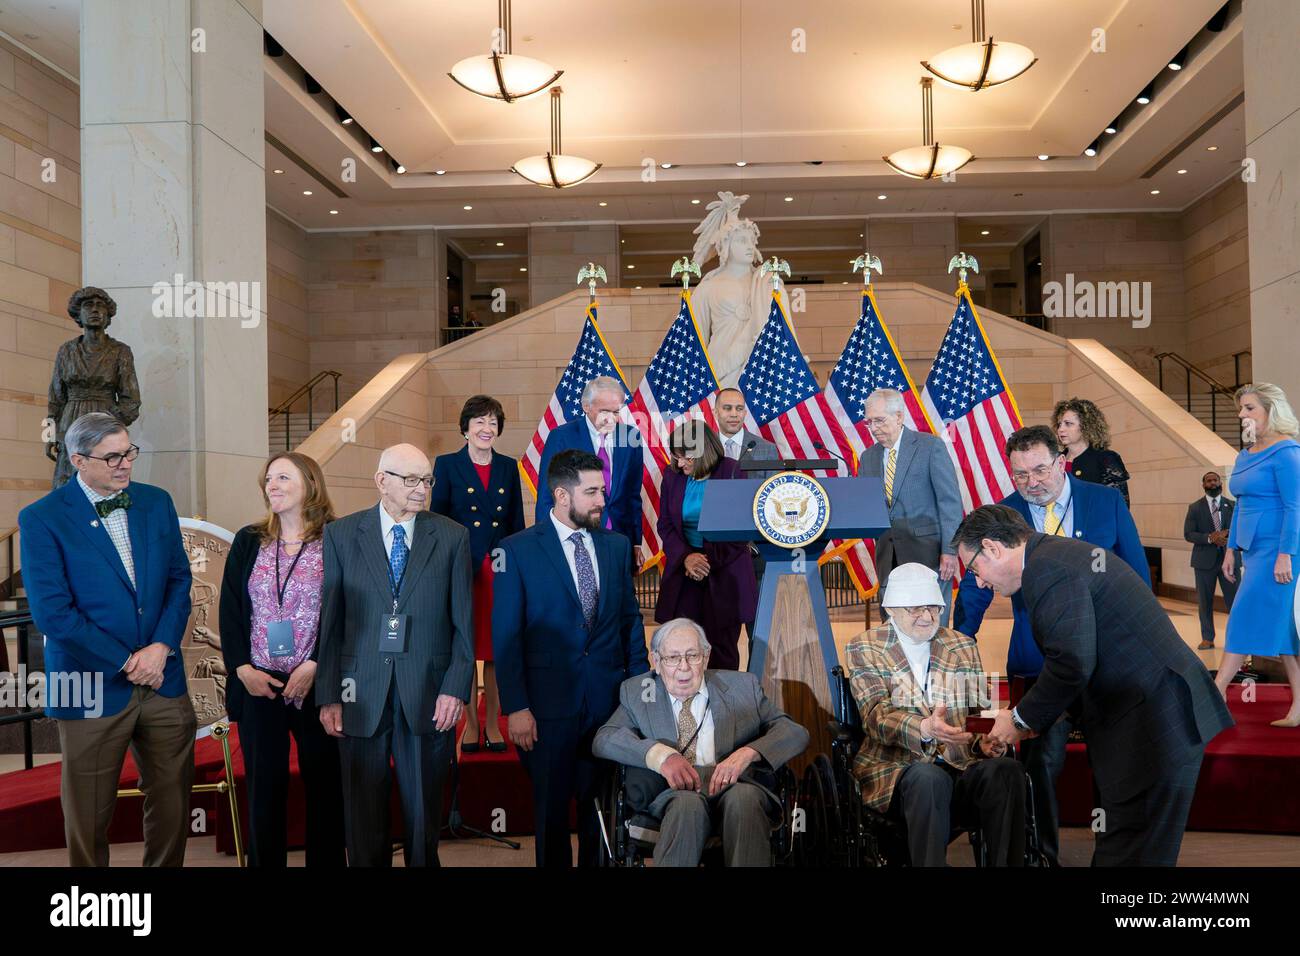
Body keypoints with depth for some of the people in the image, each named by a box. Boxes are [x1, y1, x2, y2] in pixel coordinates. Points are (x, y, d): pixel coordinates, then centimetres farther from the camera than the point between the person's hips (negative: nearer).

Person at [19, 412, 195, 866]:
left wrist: (161, 647, -10)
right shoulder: (41, 518, -8)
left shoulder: (156, 502, 5)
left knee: (172, 804, 13)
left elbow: (179, 579, 5)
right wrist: (125, 663, -13)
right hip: (93, 687, -3)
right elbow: (52, 611, -13)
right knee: (89, 817, 12)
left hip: (163, 679, 4)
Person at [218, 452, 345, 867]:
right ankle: (264, 861, 20)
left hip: (316, 686, -3)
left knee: (324, 783, 6)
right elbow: (229, 610, 6)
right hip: (257, 685, 3)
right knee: (264, 786, 8)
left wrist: (313, 666, -14)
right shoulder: (247, 542, 9)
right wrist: (243, 669, -5)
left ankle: (326, 859, 19)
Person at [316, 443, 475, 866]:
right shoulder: (341, 534, 3)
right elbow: (329, 621, 2)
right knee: (364, 817, 11)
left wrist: (456, 688, -7)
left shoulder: (452, 536, 3)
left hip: (428, 695, 0)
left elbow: (463, 622, 2)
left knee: (424, 815, 9)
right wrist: (328, 695, -2)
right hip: (361, 695, 0)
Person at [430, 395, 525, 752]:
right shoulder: (447, 465, 2)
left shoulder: (508, 467, 9)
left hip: (501, 569, 2)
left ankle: (493, 725, 18)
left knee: (497, 650, 6)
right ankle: (470, 725, 17)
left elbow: (516, 523, 10)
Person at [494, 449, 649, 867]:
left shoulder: (617, 546, 7)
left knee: (601, 805, 12)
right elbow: (506, 636, -7)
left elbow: (631, 621, 11)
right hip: (549, 703, -3)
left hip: (610, 700, 3)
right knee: (552, 808, 11)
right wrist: (515, 707, -11)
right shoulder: (518, 550, -6)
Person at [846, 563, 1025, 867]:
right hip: (896, 768, -3)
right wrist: (924, 728, -32)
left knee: (1007, 770, -28)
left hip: (962, 767, 4)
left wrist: (985, 742, -15)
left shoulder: (964, 647, 16)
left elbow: (979, 711, 11)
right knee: (930, 778, -37)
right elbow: (877, 716, -10)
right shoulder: (864, 650, 3)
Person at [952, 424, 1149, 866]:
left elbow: (1137, 573, 5)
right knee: (1042, 759, 0)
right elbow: (975, 587, -1)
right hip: (1041, 660, -1)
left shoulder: (1107, 501, -2)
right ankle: (1043, 854, 18)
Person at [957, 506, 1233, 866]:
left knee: (1130, 852, -5)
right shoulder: (1060, 553, 15)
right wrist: (1031, 718, 13)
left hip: (1153, 717, -11)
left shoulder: (1047, 567, -17)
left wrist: (1022, 719, -8)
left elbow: (1072, 664, -23)